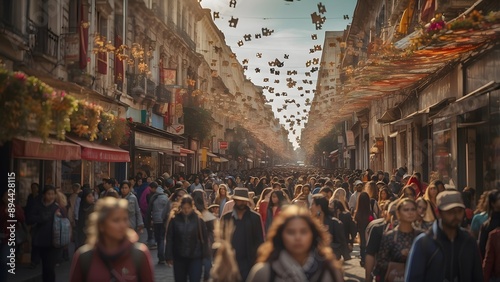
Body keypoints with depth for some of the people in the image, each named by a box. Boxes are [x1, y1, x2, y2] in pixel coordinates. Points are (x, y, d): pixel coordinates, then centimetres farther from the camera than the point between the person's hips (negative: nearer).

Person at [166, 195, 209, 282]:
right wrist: (169, 257, -2)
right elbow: (169, 239, -1)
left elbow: (204, 239, 0)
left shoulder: (198, 219, -5)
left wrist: (205, 256, 0)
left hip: (195, 258, -1)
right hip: (179, 257, 2)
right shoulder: (174, 220, -5)